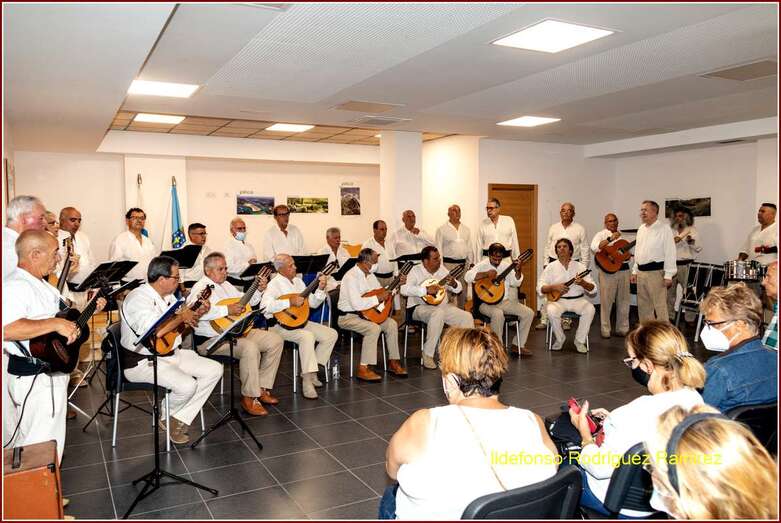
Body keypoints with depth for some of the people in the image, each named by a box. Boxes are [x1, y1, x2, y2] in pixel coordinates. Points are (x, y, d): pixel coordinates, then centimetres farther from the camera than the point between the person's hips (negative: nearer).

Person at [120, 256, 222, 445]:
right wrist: (181, 316, -22)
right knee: (187, 385, -29)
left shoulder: (168, 295, 9)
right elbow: (154, 331, -36)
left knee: (215, 370, -2)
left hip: (172, 353, 10)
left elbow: (184, 322, 21)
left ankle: (180, 419, 1)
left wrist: (198, 313, 1)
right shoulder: (138, 298, -20)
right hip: (142, 362, -9)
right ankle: (165, 417, 5)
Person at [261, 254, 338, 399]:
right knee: (307, 336, -35)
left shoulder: (298, 281, 13)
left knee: (332, 334, -2)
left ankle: (310, 371, 6)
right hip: (280, 324, -8)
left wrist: (320, 289, -2)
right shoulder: (275, 284, -11)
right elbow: (264, 306, -29)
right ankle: (307, 380, -27)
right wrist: (290, 302, -28)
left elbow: (313, 303, 15)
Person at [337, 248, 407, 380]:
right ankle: (363, 369, -23)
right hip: (348, 317, -9)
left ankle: (393, 362, 4)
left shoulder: (369, 275, 10)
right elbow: (357, 304, -30)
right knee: (374, 328, -30)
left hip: (367, 314, 9)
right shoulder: (351, 277, -20)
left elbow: (382, 292, 20)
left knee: (392, 324, -7)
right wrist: (378, 298, -22)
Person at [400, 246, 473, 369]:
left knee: (467, 317, -14)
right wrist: (426, 289, -27)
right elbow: (404, 289, -23)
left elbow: (459, 289, 13)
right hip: (420, 307, -6)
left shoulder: (442, 270, 10)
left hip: (443, 306, 6)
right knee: (438, 313, -38)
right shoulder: (415, 271, -6)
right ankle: (428, 355, -26)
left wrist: (454, 284, -11)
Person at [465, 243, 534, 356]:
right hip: (486, 303, -6)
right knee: (498, 314, -37)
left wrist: (518, 271, -14)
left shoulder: (506, 265, 10)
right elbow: (468, 277, -21)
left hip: (504, 301, 6)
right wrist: (486, 274, -28)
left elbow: (515, 283, 5)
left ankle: (518, 345, 4)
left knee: (528, 313, -8)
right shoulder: (483, 265, -4)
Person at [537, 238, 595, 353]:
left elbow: (592, 288, 3)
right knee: (551, 311, -33)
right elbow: (540, 288, -1)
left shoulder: (580, 266, 6)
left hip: (577, 299, 1)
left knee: (590, 309, -29)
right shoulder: (550, 267, 4)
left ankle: (580, 341, -11)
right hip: (558, 300, -1)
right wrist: (554, 287, -18)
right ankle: (560, 339, -4)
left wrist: (582, 283, -19)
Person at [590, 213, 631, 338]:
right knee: (606, 301, -3)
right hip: (607, 270, -5)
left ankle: (622, 329, 19)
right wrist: (610, 239, -22)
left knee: (624, 301, 8)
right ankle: (605, 330, 5)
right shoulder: (601, 234, 1)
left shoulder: (623, 235, 18)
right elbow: (594, 248, -19)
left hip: (624, 270, 5)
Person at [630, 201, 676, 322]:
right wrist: (634, 271, 17)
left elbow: (670, 253, -12)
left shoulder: (664, 229, -8)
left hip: (656, 272, -7)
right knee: (643, 307, 14)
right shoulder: (641, 229, 15)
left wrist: (668, 275, -17)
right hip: (641, 272, 8)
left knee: (660, 307, -5)